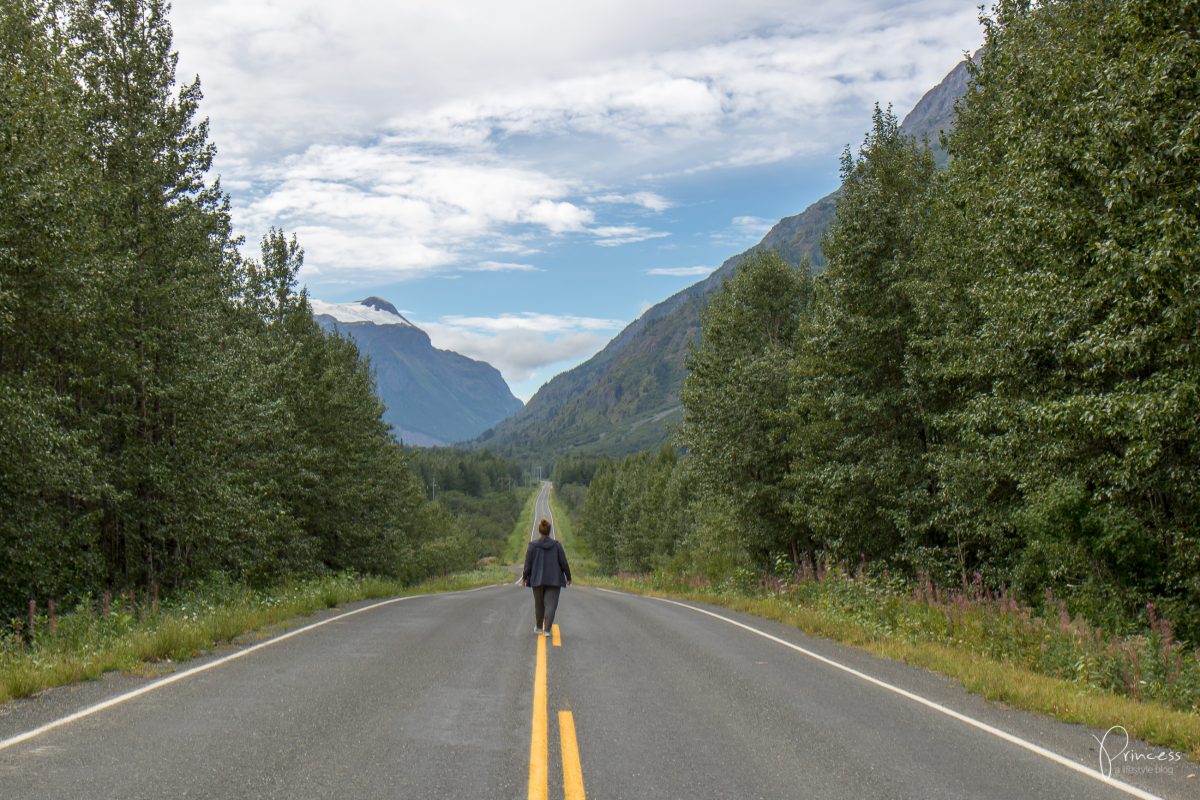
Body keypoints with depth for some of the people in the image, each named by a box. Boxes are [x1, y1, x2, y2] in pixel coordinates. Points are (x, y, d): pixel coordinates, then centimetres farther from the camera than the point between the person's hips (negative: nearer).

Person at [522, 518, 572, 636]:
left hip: (537, 579, 1)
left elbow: (528, 564, -5)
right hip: (554, 580, -1)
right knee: (551, 604, -1)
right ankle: (547, 629, -13)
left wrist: (524, 578, 8)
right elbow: (564, 563, -4)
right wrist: (568, 577, 8)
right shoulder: (556, 545, -5)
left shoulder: (532, 546, -6)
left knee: (539, 604, 18)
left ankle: (538, 627, 32)